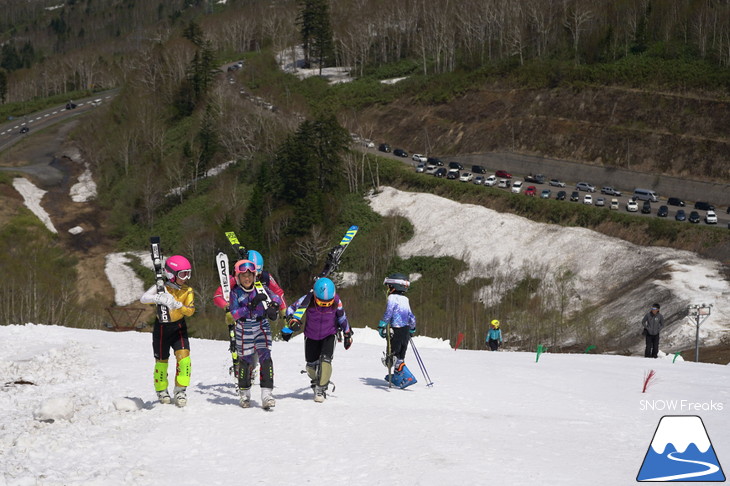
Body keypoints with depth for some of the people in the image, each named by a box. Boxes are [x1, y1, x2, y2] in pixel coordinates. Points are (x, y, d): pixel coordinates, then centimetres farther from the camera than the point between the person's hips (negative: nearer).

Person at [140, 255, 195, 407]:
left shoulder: (188, 291, -4)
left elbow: (190, 310, -14)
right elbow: (143, 298, -27)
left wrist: (178, 305, -34)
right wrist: (159, 298, -46)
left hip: (179, 326, 2)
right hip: (162, 327, -2)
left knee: (184, 356, -15)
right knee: (161, 360, 5)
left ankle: (180, 390, -2)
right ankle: (161, 390, 28)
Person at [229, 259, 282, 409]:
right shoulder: (235, 293, -7)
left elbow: (275, 298, -1)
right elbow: (234, 314, -16)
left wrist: (273, 306, -23)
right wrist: (251, 305, -25)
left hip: (262, 327, 1)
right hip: (244, 330, -1)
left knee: (265, 357, -13)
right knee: (245, 360, 5)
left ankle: (266, 395, -15)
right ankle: (244, 393, 28)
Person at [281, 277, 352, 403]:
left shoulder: (336, 302, -22)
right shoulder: (307, 300, -28)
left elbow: (342, 317, -2)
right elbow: (291, 309, -13)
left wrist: (347, 335, 9)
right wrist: (292, 321, -34)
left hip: (329, 335, -1)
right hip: (311, 336, 1)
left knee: (325, 359, -21)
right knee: (311, 364, 6)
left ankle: (321, 388, -12)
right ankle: (315, 381, 38)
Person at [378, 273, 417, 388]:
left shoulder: (393, 298, -8)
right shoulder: (405, 300, 14)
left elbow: (388, 313, -18)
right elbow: (411, 317, 19)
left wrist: (381, 327, -17)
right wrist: (412, 330, 31)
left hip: (396, 330, -8)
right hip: (406, 331, 8)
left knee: (392, 355, -5)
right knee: (400, 356, 18)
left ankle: (407, 377, -16)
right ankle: (397, 377, 28)